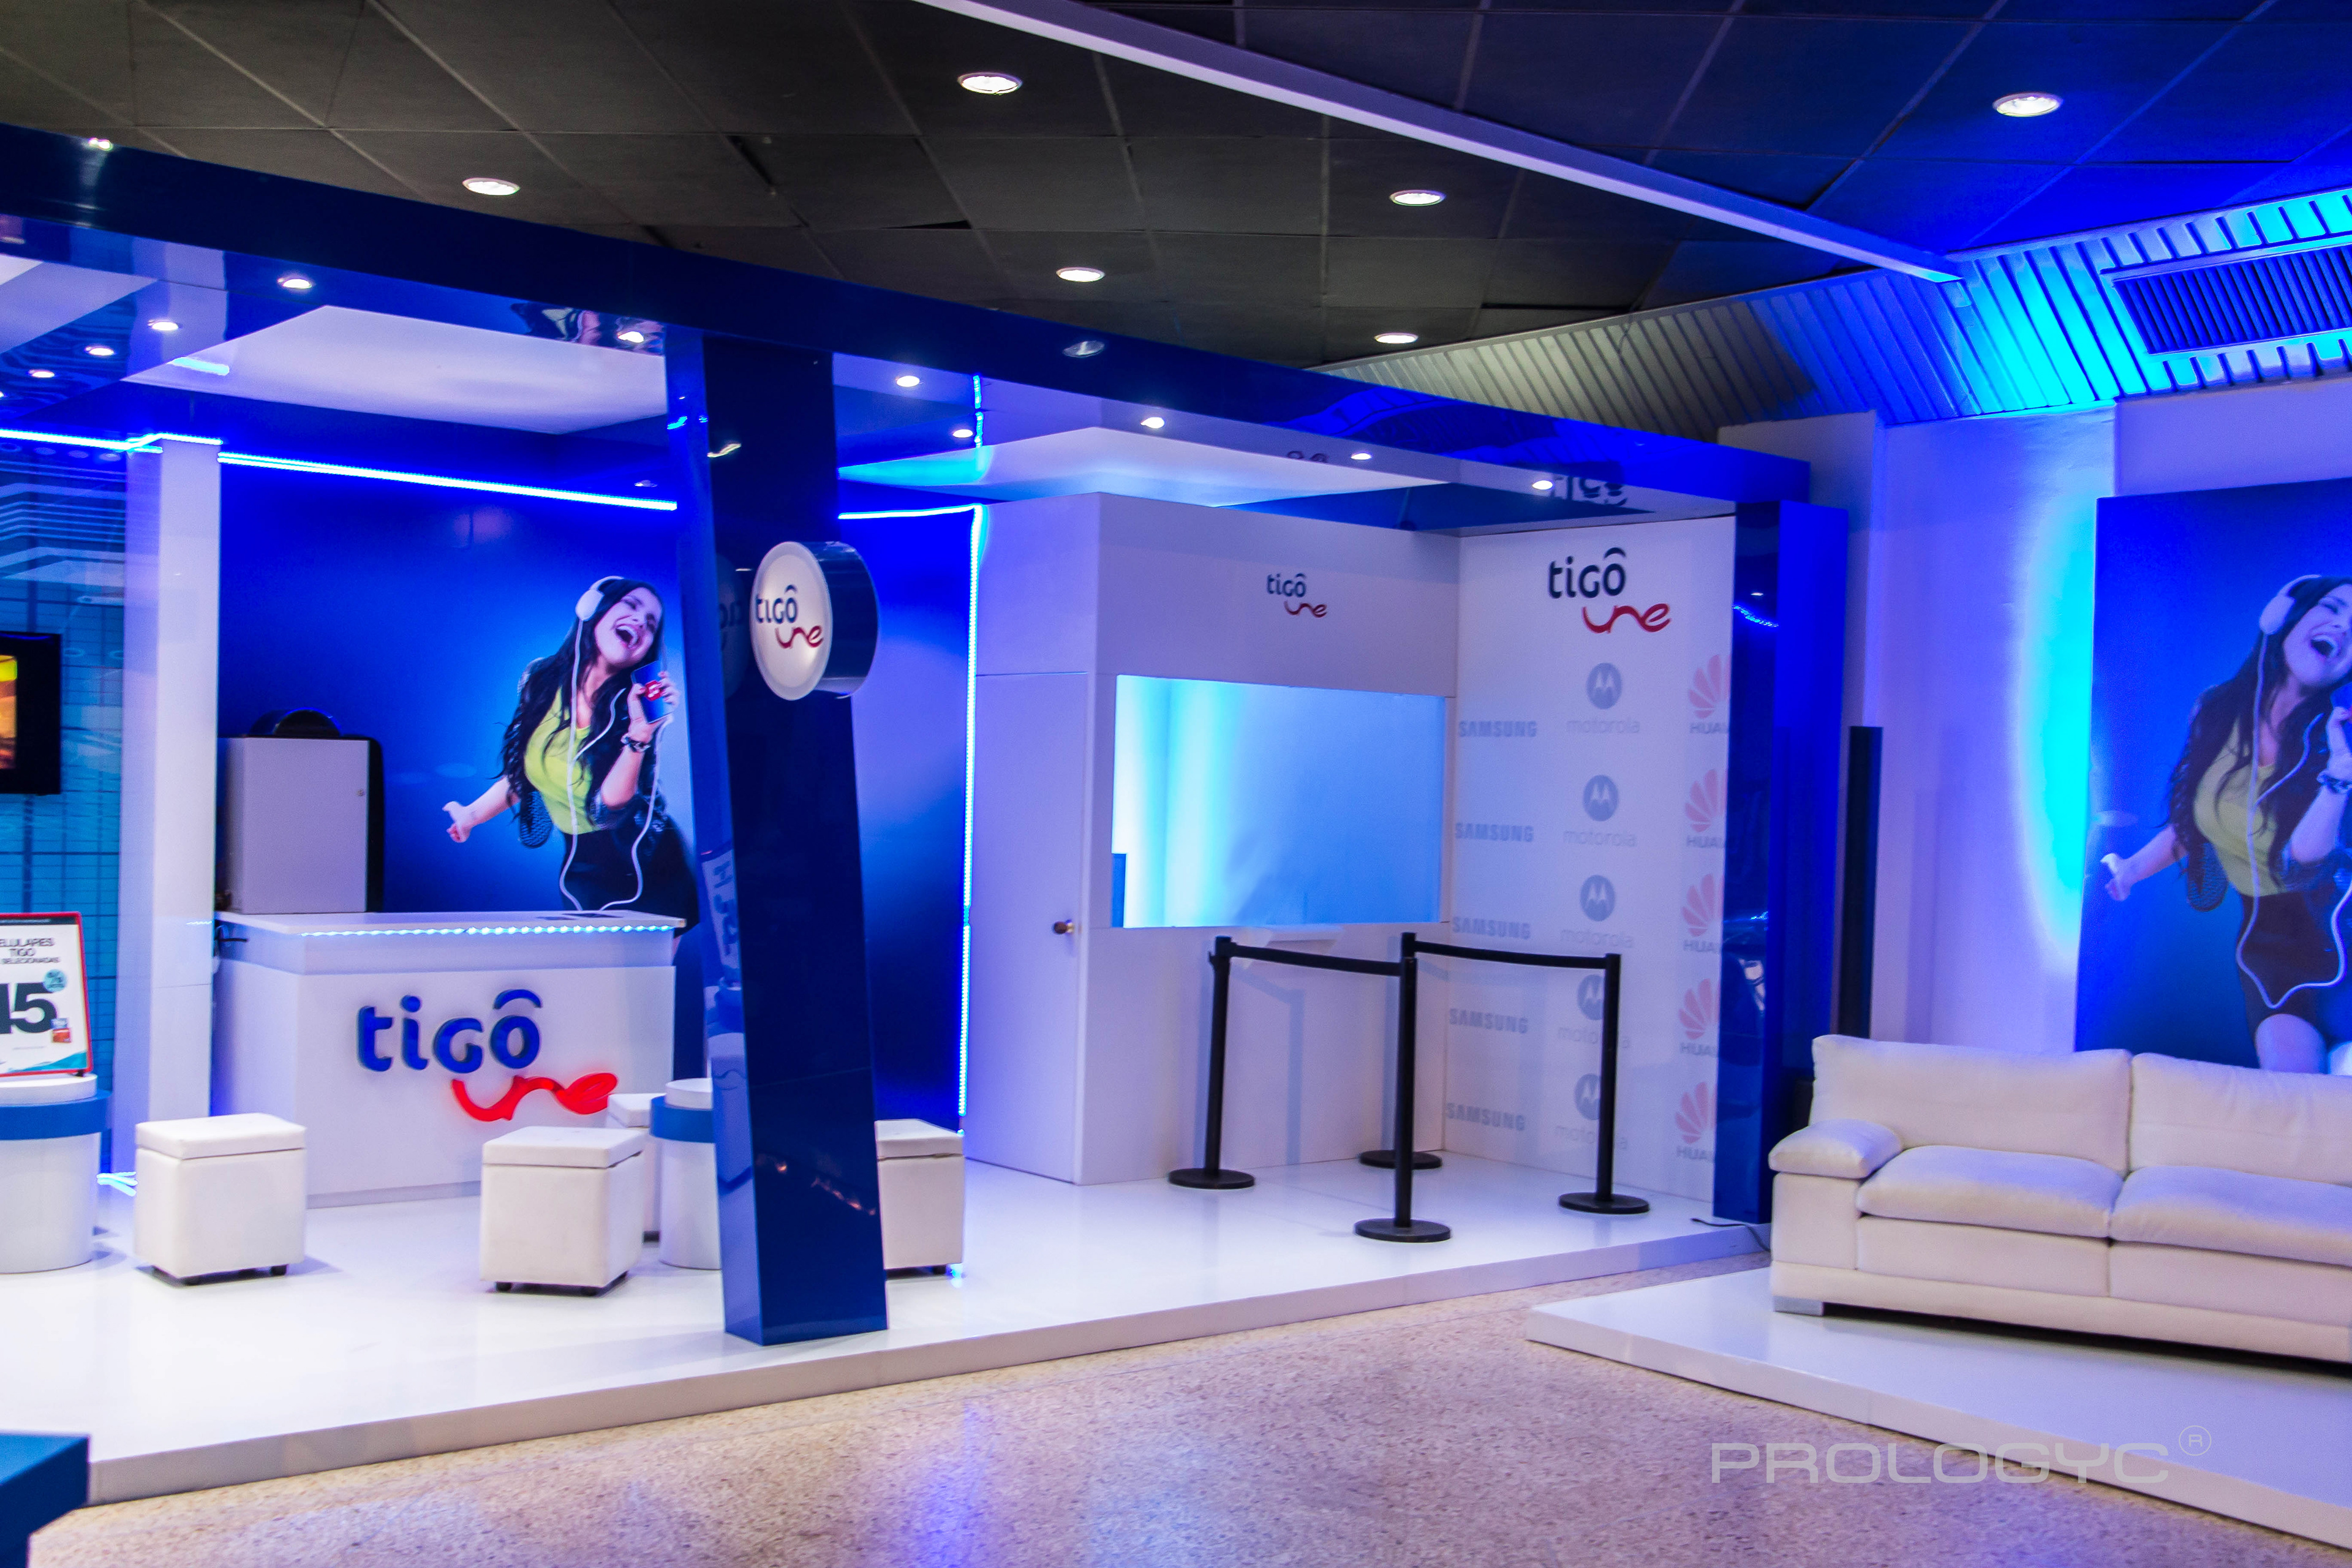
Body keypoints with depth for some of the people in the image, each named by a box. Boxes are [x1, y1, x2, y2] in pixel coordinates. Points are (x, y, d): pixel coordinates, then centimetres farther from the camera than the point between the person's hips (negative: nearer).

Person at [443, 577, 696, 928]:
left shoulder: (635, 705, -16)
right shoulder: (542, 681, -5)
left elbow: (608, 808, -27)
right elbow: (522, 771, 12)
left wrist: (639, 733, -36)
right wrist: (473, 814, 16)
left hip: (647, 872, -3)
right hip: (581, 870, 3)